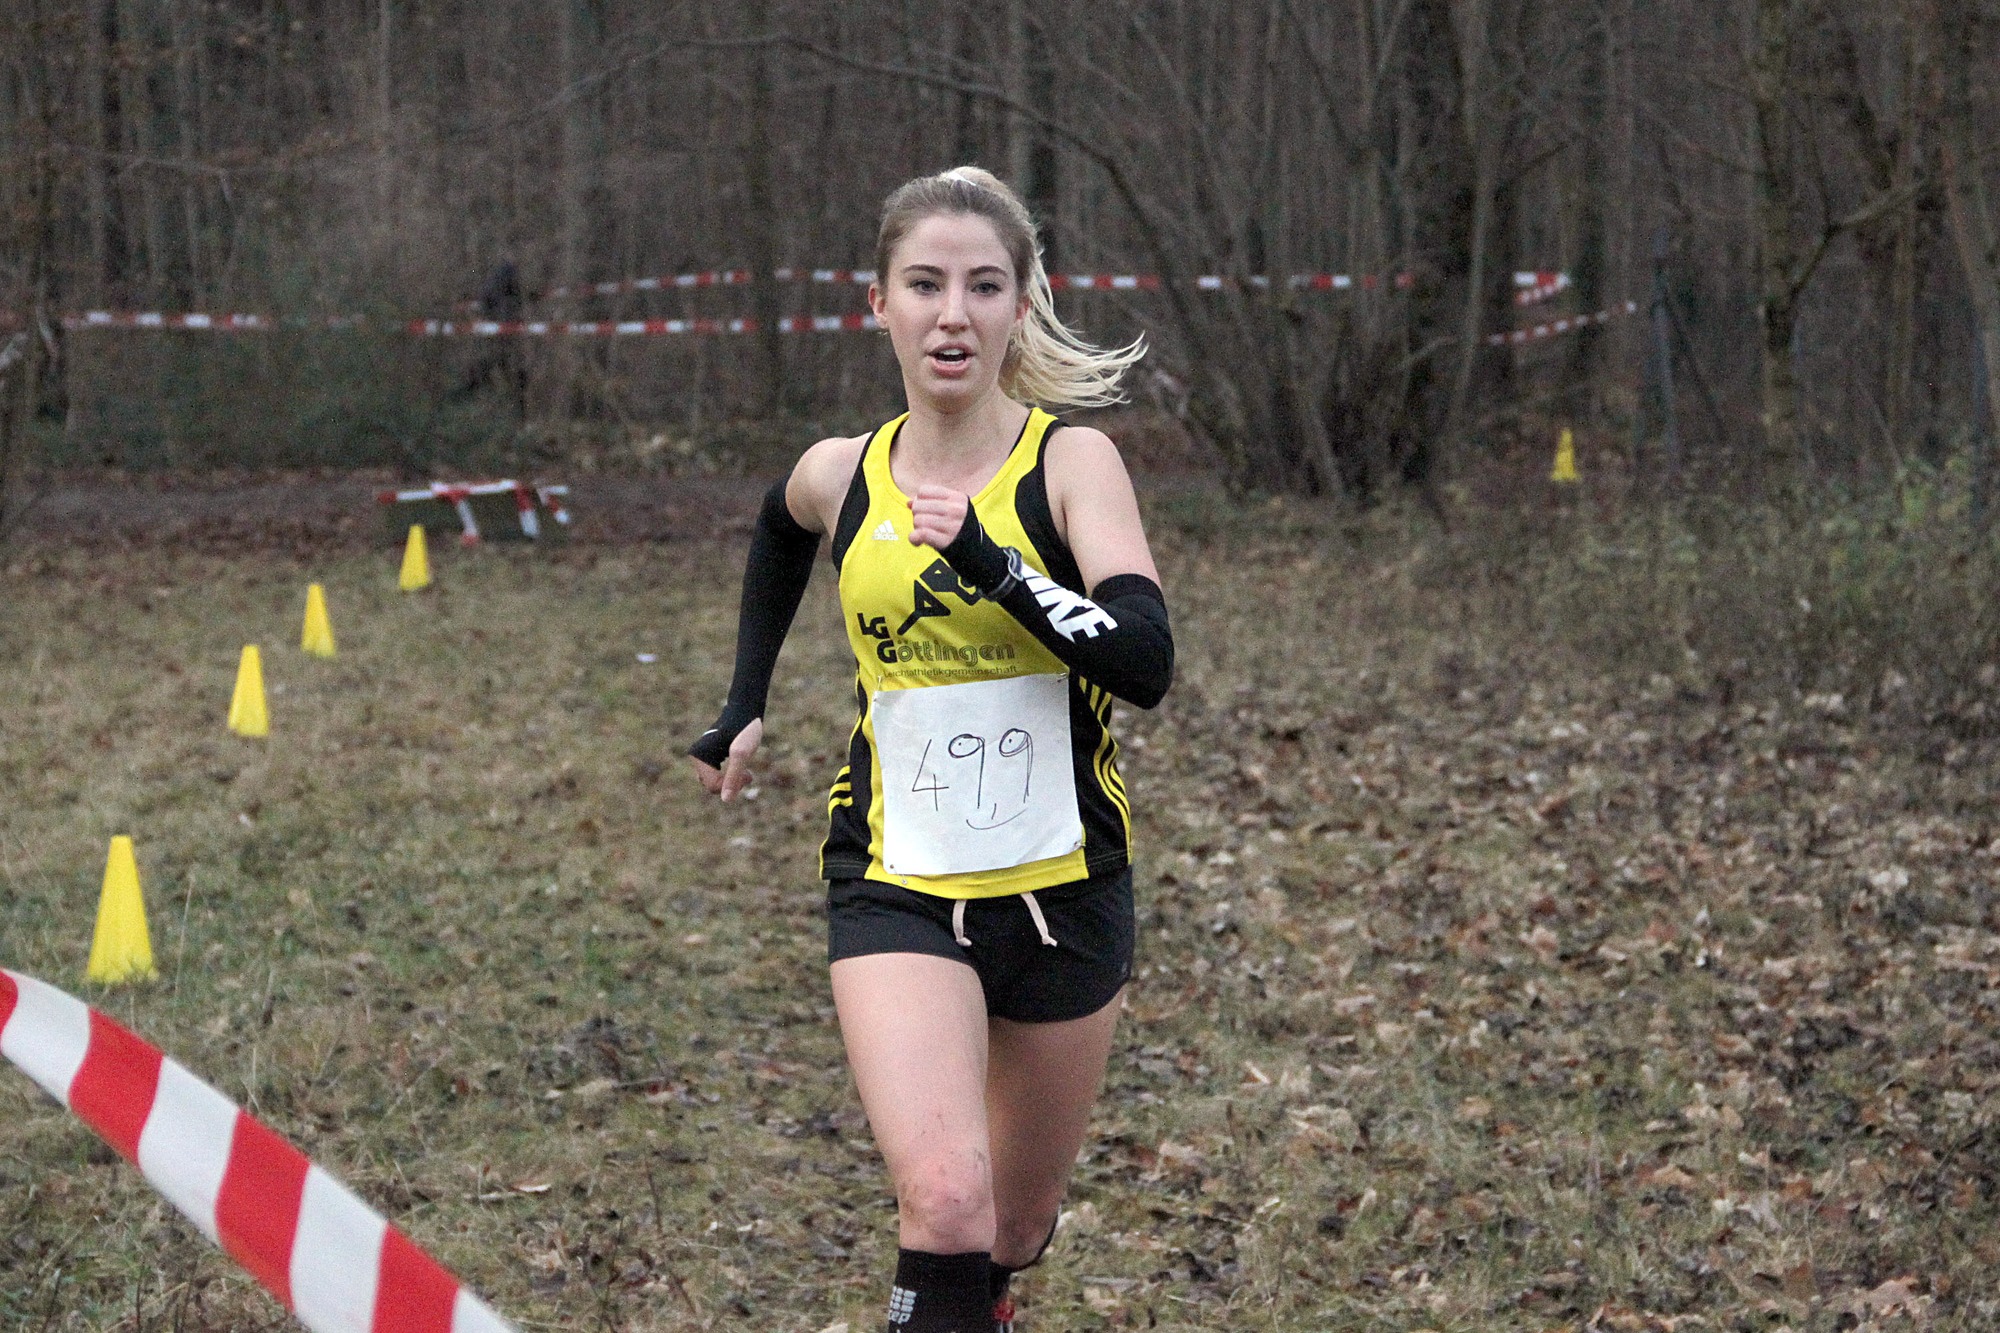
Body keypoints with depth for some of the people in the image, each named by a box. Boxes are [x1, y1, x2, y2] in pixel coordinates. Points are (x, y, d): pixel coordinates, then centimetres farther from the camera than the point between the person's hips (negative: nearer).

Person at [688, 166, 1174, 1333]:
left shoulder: (1071, 462, -9)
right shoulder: (839, 478, -1)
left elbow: (1146, 662, -23)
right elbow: (781, 530, 25)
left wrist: (988, 559, -31)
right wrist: (746, 707, 23)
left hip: (1062, 889, 0)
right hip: (896, 889, 0)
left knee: (1016, 1224, 17)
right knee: (945, 1201, -24)